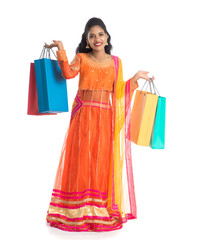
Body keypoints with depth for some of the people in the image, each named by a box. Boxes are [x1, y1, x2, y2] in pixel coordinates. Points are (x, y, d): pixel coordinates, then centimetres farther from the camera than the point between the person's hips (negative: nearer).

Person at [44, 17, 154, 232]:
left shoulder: (115, 61, 11)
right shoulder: (81, 58, 6)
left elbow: (118, 91, 8)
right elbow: (68, 73, -14)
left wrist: (135, 79, 2)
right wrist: (61, 50, -19)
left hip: (107, 116, 1)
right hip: (84, 115, -1)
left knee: (104, 160, 2)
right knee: (82, 159, -1)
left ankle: (105, 208, 14)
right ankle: (80, 210, 10)